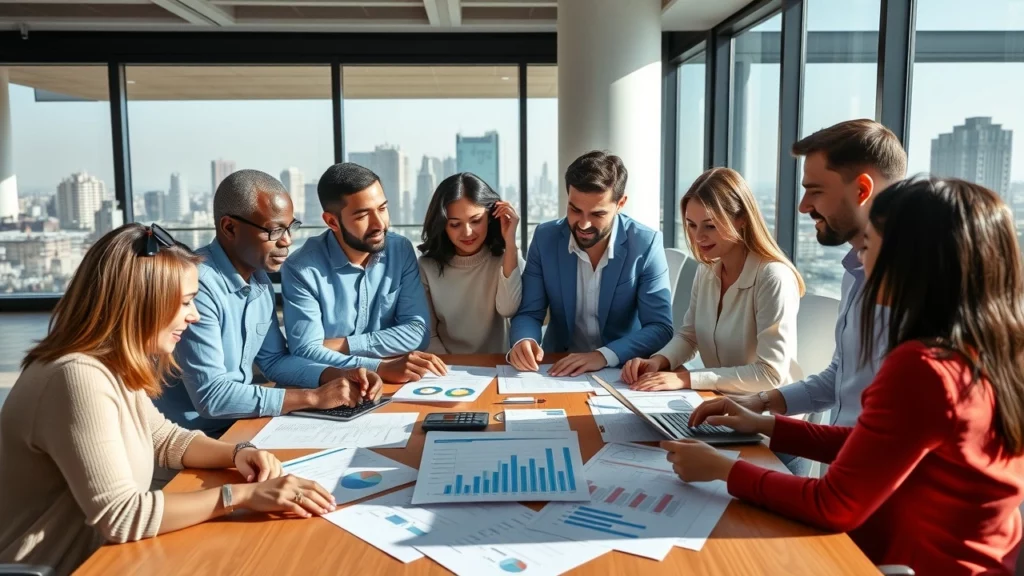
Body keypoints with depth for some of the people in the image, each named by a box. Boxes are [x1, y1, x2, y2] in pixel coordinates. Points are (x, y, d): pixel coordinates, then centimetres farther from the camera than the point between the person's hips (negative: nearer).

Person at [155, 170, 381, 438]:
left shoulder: (259, 278, 4)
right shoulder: (198, 284, -23)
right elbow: (210, 396, -26)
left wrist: (339, 375, -5)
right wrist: (314, 397, -22)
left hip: (239, 424, 7)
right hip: (194, 438, -7)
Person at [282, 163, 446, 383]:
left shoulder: (401, 250, -3)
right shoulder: (302, 269, -12)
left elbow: (418, 331, -6)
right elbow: (307, 352, -18)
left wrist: (344, 346, -14)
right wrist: (381, 368, -28)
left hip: (390, 387, 3)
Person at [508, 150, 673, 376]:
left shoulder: (645, 244, -11)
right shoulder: (545, 238, -5)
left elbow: (660, 328, -13)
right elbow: (528, 313, -1)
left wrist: (604, 355, -28)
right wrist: (523, 342, -23)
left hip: (623, 371, -1)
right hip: (558, 368, 2)